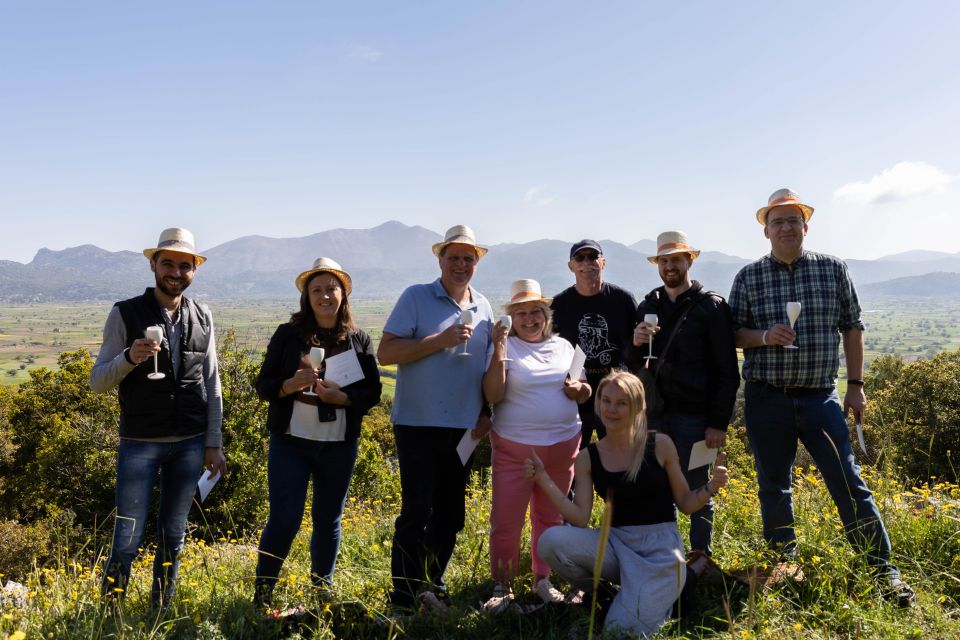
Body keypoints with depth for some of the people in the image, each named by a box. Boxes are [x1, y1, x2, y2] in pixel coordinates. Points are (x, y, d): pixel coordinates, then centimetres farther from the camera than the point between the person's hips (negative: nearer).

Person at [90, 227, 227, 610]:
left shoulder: (202, 318, 7)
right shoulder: (125, 314, -3)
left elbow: (212, 385, 9)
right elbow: (97, 382, -4)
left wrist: (213, 444, 6)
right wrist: (130, 357, -23)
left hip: (190, 445, 3)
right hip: (139, 444, -3)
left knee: (174, 535, 12)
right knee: (128, 538, -2)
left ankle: (161, 612, 26)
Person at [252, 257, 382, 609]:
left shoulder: (359, 339, 1)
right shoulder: (288, 334, -1)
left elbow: (372, 392, 0)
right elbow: (263, 385, -1)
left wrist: (341, 397, -18)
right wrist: (291, 385, -21)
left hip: (340, 446, 2)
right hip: (291, 441, -2)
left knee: (328, 520, 13)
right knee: (284, 519, -3)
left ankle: (322, 591, 30)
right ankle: (262, 593, 15)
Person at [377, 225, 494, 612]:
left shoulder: (483, 307, 10)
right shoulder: (416, 297, -5)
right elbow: (385, 353, -12)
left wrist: (487, 413, 9)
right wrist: (441, 340, -19)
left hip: (464, 427, 5)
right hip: (418, 423, -5)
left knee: (450, 514, 12)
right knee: (416, 512, -3)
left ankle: (433, 589, 28)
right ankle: (403, 601, 9)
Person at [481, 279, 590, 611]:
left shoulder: (563, 346, 8)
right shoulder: (506, 347, -5)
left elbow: (586, 392, 15)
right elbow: (492, 395, -15)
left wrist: (579, 389, -8)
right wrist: (499, 351, -23)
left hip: (563, 446, 4)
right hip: (514, 449, -4)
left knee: (550, 517, 14)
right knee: (506, 520, -2)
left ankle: (543, 579, 30)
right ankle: (502, 586, 16)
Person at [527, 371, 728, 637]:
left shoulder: (660, 445, -4)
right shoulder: (588, 457, 2)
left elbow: (686, 504, 4)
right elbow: (580, 518, -5)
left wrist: (711, 486, -16)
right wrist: (543, 479, -12)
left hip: (660, 548, -3)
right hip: (616, 544, 3)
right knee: (550, 541, -23)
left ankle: (658, 597, 15)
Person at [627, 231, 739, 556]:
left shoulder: (712, 306, -1)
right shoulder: (647, 306, 12)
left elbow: (727, 372, -4)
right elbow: (633, 366, 13)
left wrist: (719, 423, -9)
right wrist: (636, 344, -9)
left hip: (694, 415, -4)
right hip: (654, 413, 4)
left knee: (696, 491, 4)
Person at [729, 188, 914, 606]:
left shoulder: (833, 269, 3)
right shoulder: (748, 277, 2)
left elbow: (852, 328, 7)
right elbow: (731, 333, 4)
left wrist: (855, 385, 3)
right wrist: (764, 337, -16)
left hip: (820, 398, 0)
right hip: (766, 400, 1)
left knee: (849, 484, 0)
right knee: (774, 488, 10)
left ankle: (884, 570, 14)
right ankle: (785, 569, 26)